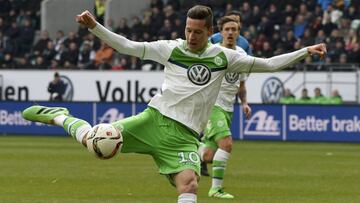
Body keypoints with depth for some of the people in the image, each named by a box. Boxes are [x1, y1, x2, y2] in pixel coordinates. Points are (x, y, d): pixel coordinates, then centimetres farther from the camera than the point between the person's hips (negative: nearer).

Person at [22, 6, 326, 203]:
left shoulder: (223, 57, 6)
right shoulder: (172, 49, 4)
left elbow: (268, 64, 9)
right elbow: (128, 46, 4)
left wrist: (305, 52, 2)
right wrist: (94, 27, -6)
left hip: (185, 135, 0)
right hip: (154, 119, 0)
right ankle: (59, 117, 20)